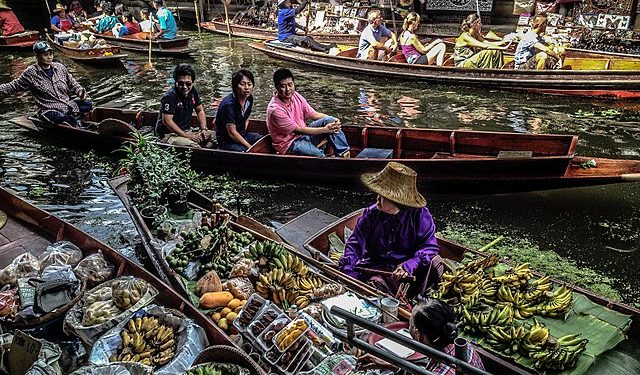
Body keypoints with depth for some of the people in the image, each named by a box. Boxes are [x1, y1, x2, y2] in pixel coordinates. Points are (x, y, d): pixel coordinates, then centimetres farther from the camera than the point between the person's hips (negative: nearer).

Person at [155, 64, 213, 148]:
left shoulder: (192, 91, 4)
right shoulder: (170, 97, -19)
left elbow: (200, 111, 15)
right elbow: (167, 121, -24)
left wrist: (204, 129, 1)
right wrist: (186, 136, -23)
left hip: (186, 131, 8)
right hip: (169, 134, -8)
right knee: (191, 145, -35)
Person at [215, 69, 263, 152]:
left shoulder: (249, 98, -1)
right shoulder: (228, 104, -25)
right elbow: (232, 133, -22)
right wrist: (250, 147, -20)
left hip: (242, 135, 8)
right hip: (227, 141, -8)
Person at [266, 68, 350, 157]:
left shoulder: (296, 96, -3)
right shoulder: (275, 109, -24)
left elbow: (314, 115, 3)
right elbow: (298, 130, -21)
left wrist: (333, 121, -15)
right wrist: (325, 130, -22)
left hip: (303, 133, 7)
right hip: (289, 144, -7)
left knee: (329, 120, -13)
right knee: (320, 156, -32)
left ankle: (344, 153, -9)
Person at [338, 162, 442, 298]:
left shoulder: (420, 215, -8)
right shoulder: (371, 214, -3)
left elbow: (429, 246, -11)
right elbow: (355, 243, -3)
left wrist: (410, 265, -29)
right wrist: (347, 268, -21)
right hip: (376, 268, 0)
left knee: (435, 263, -27)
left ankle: (412, 299, -10)